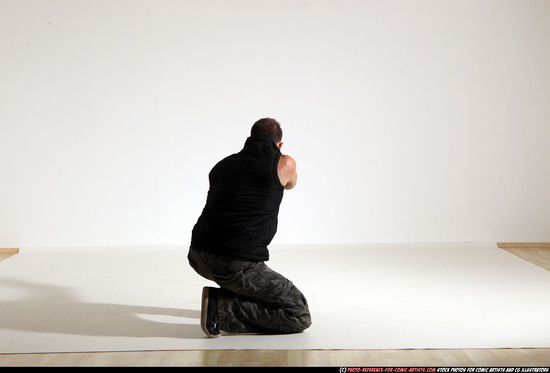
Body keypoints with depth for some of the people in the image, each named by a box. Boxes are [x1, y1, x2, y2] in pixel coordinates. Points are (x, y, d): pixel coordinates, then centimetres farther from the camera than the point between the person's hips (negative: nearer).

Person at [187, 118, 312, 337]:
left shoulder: (222, 165, 18)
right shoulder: (284, 164, 5)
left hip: (198, 257, 7)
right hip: (236, 265, -7)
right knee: (300, 317, 3)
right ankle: (221, 309, -5)